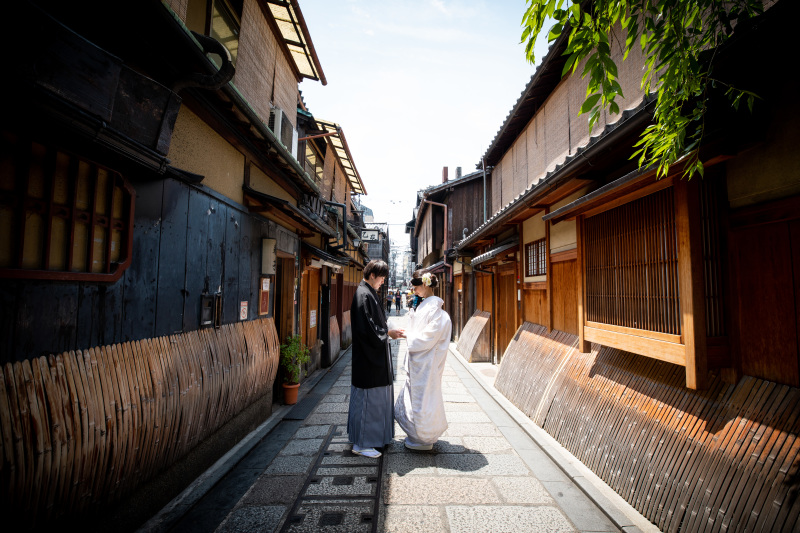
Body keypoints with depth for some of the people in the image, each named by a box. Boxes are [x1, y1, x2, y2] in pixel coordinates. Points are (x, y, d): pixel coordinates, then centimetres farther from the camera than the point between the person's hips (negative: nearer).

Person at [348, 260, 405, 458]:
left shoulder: (369, 293, 12)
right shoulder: (364, 295, -20)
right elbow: (368, 330, -24)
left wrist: (387, 331, 7)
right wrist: (389, 333, -13)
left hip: (374, 356, 10)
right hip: (368, 358, -10)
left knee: (376, 397, 19)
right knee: (367, 397, 1)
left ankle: (374, 435, 33)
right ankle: (361, 443, 14)